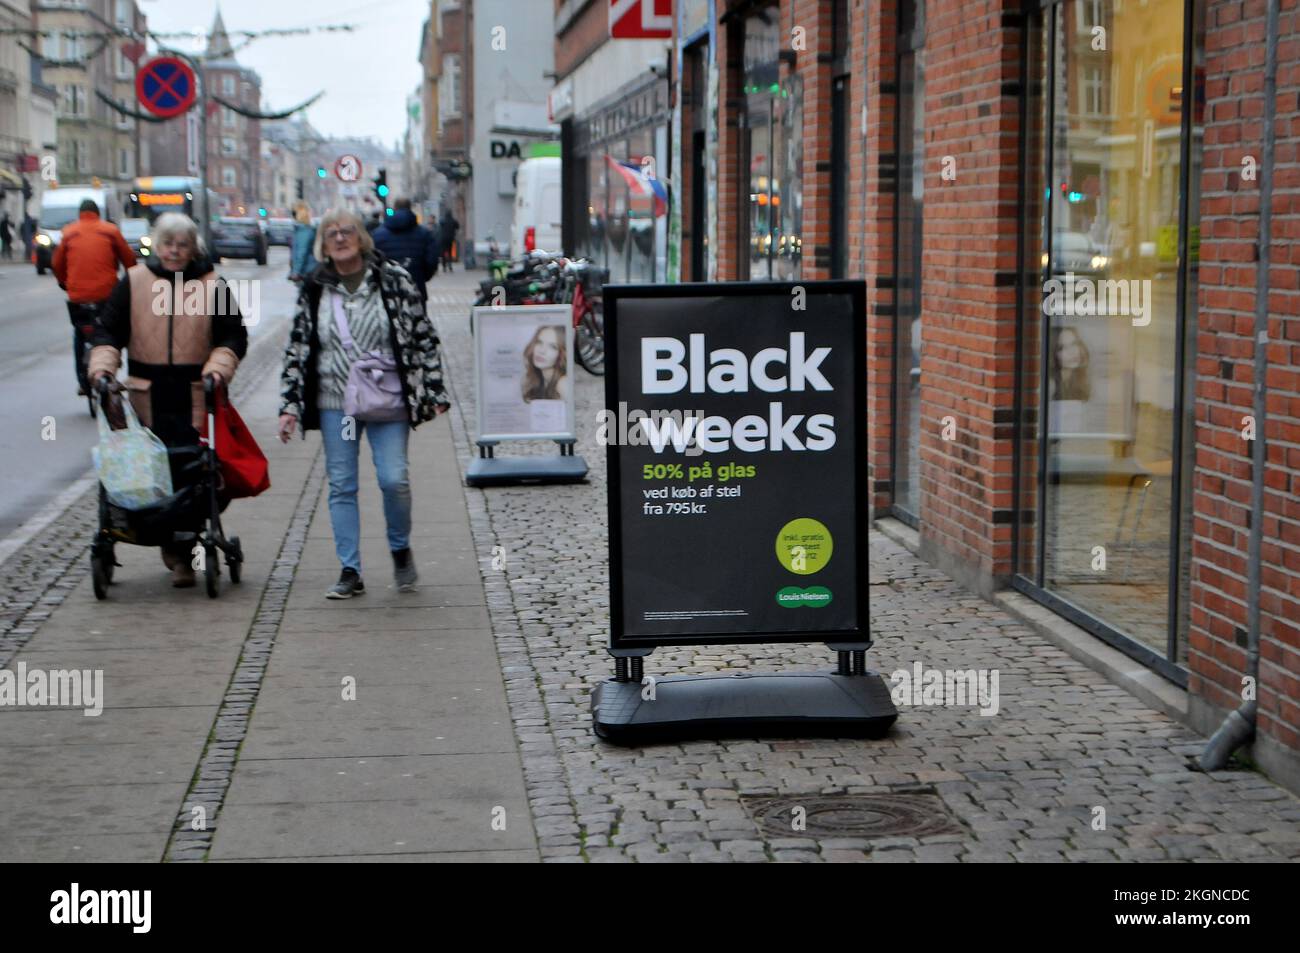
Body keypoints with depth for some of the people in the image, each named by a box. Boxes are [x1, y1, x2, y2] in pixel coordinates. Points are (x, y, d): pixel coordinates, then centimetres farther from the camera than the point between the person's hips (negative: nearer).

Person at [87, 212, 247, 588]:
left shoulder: (212, 285, 6)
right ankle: (176, 552, 12)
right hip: (147, 397, 1)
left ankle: (180, 553, -1)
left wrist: (218, 367, -10)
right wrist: (102, 364, -8)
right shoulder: (134, 282, 8)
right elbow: (108, 329, 10)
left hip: (195, 397, -1)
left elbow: (234, 337, 7)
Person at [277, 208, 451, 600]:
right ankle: (350, 572, 10)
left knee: (394, 479, -9)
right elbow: (296, 349, 8)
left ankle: (400, 549, 18)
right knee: (341, 486, 3)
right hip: (335, 403, 2)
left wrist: (434, 393, -2)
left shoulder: (393, 280, -1)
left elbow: (424, 337, 2)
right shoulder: (314, 290, 5)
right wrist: (290, 405, 2)